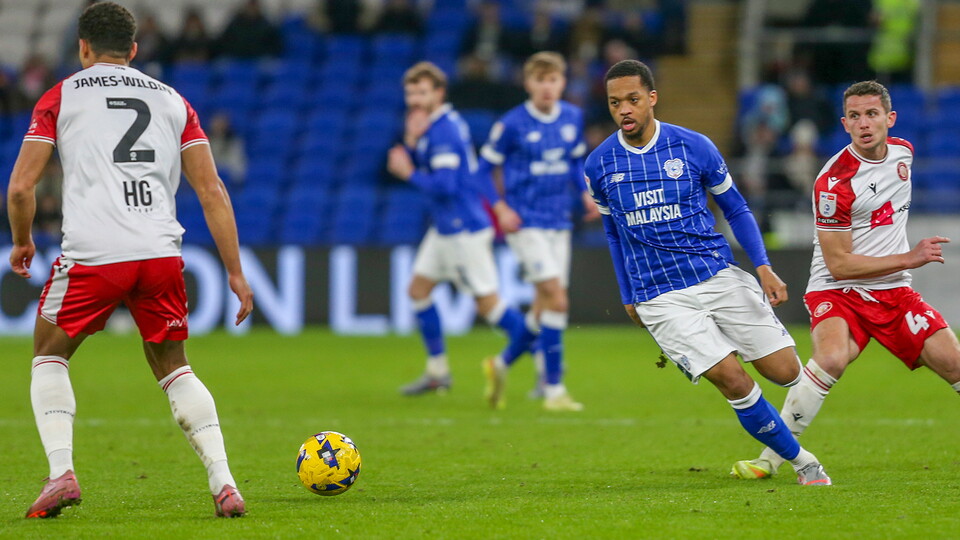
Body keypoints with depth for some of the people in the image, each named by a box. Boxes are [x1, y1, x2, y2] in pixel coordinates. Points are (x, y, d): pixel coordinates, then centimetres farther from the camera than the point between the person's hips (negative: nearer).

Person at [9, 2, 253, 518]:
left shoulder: (60, 96, 12)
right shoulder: (172, 101, 19)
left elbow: (21, 186, 5)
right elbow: (212, 191, 11)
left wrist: (22, 242, 24)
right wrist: (235, 273, 13)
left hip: (92, 257, -3)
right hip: (162, 254, 3)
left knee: (49, 356, 19)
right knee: (173, 366, 21)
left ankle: (61, 471, -2)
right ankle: (222, 481, 3)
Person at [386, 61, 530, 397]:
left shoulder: (444, 130, -20)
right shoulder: (427, 124, 11)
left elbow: (444, 184, -25)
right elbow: (410, 166, 12)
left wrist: (410, 173, -12)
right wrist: (411, 142, -5)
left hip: (464, 229, -10)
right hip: (445, 227, 10)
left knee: (487, 303, -7)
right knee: (418, 289, 12)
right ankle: (437, 372, 19)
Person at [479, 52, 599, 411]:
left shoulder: (573, 118, 5)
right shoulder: (512, 124, -10)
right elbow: (486, 166, -1)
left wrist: (586, 194, 3)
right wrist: (500, 208, -13)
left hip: (559, 223, 6)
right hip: (526, 223, -6)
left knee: (546, 304, 9)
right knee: (557, 300, -16)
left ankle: (501, 364, 32)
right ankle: (554, 390, -10)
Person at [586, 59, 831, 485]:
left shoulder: (693, 147, -3)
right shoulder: (599, 165, 1)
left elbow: (735, 207, 8)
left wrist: (763, 267, -2)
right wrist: (628, 296, 18)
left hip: (719, 277, 1)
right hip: (659, 300, -1)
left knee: (785, 372, -5)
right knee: (733, 381, -16)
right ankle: (802, 461, 0)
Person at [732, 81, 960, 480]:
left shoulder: (902, 151, 3)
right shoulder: (834, 182, -18)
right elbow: (839, 264, -17)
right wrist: (908, 259, -18)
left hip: (894, 291, 6)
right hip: (837, 291, -6)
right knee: (831, 358, -33)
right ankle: (772, 458, -22)